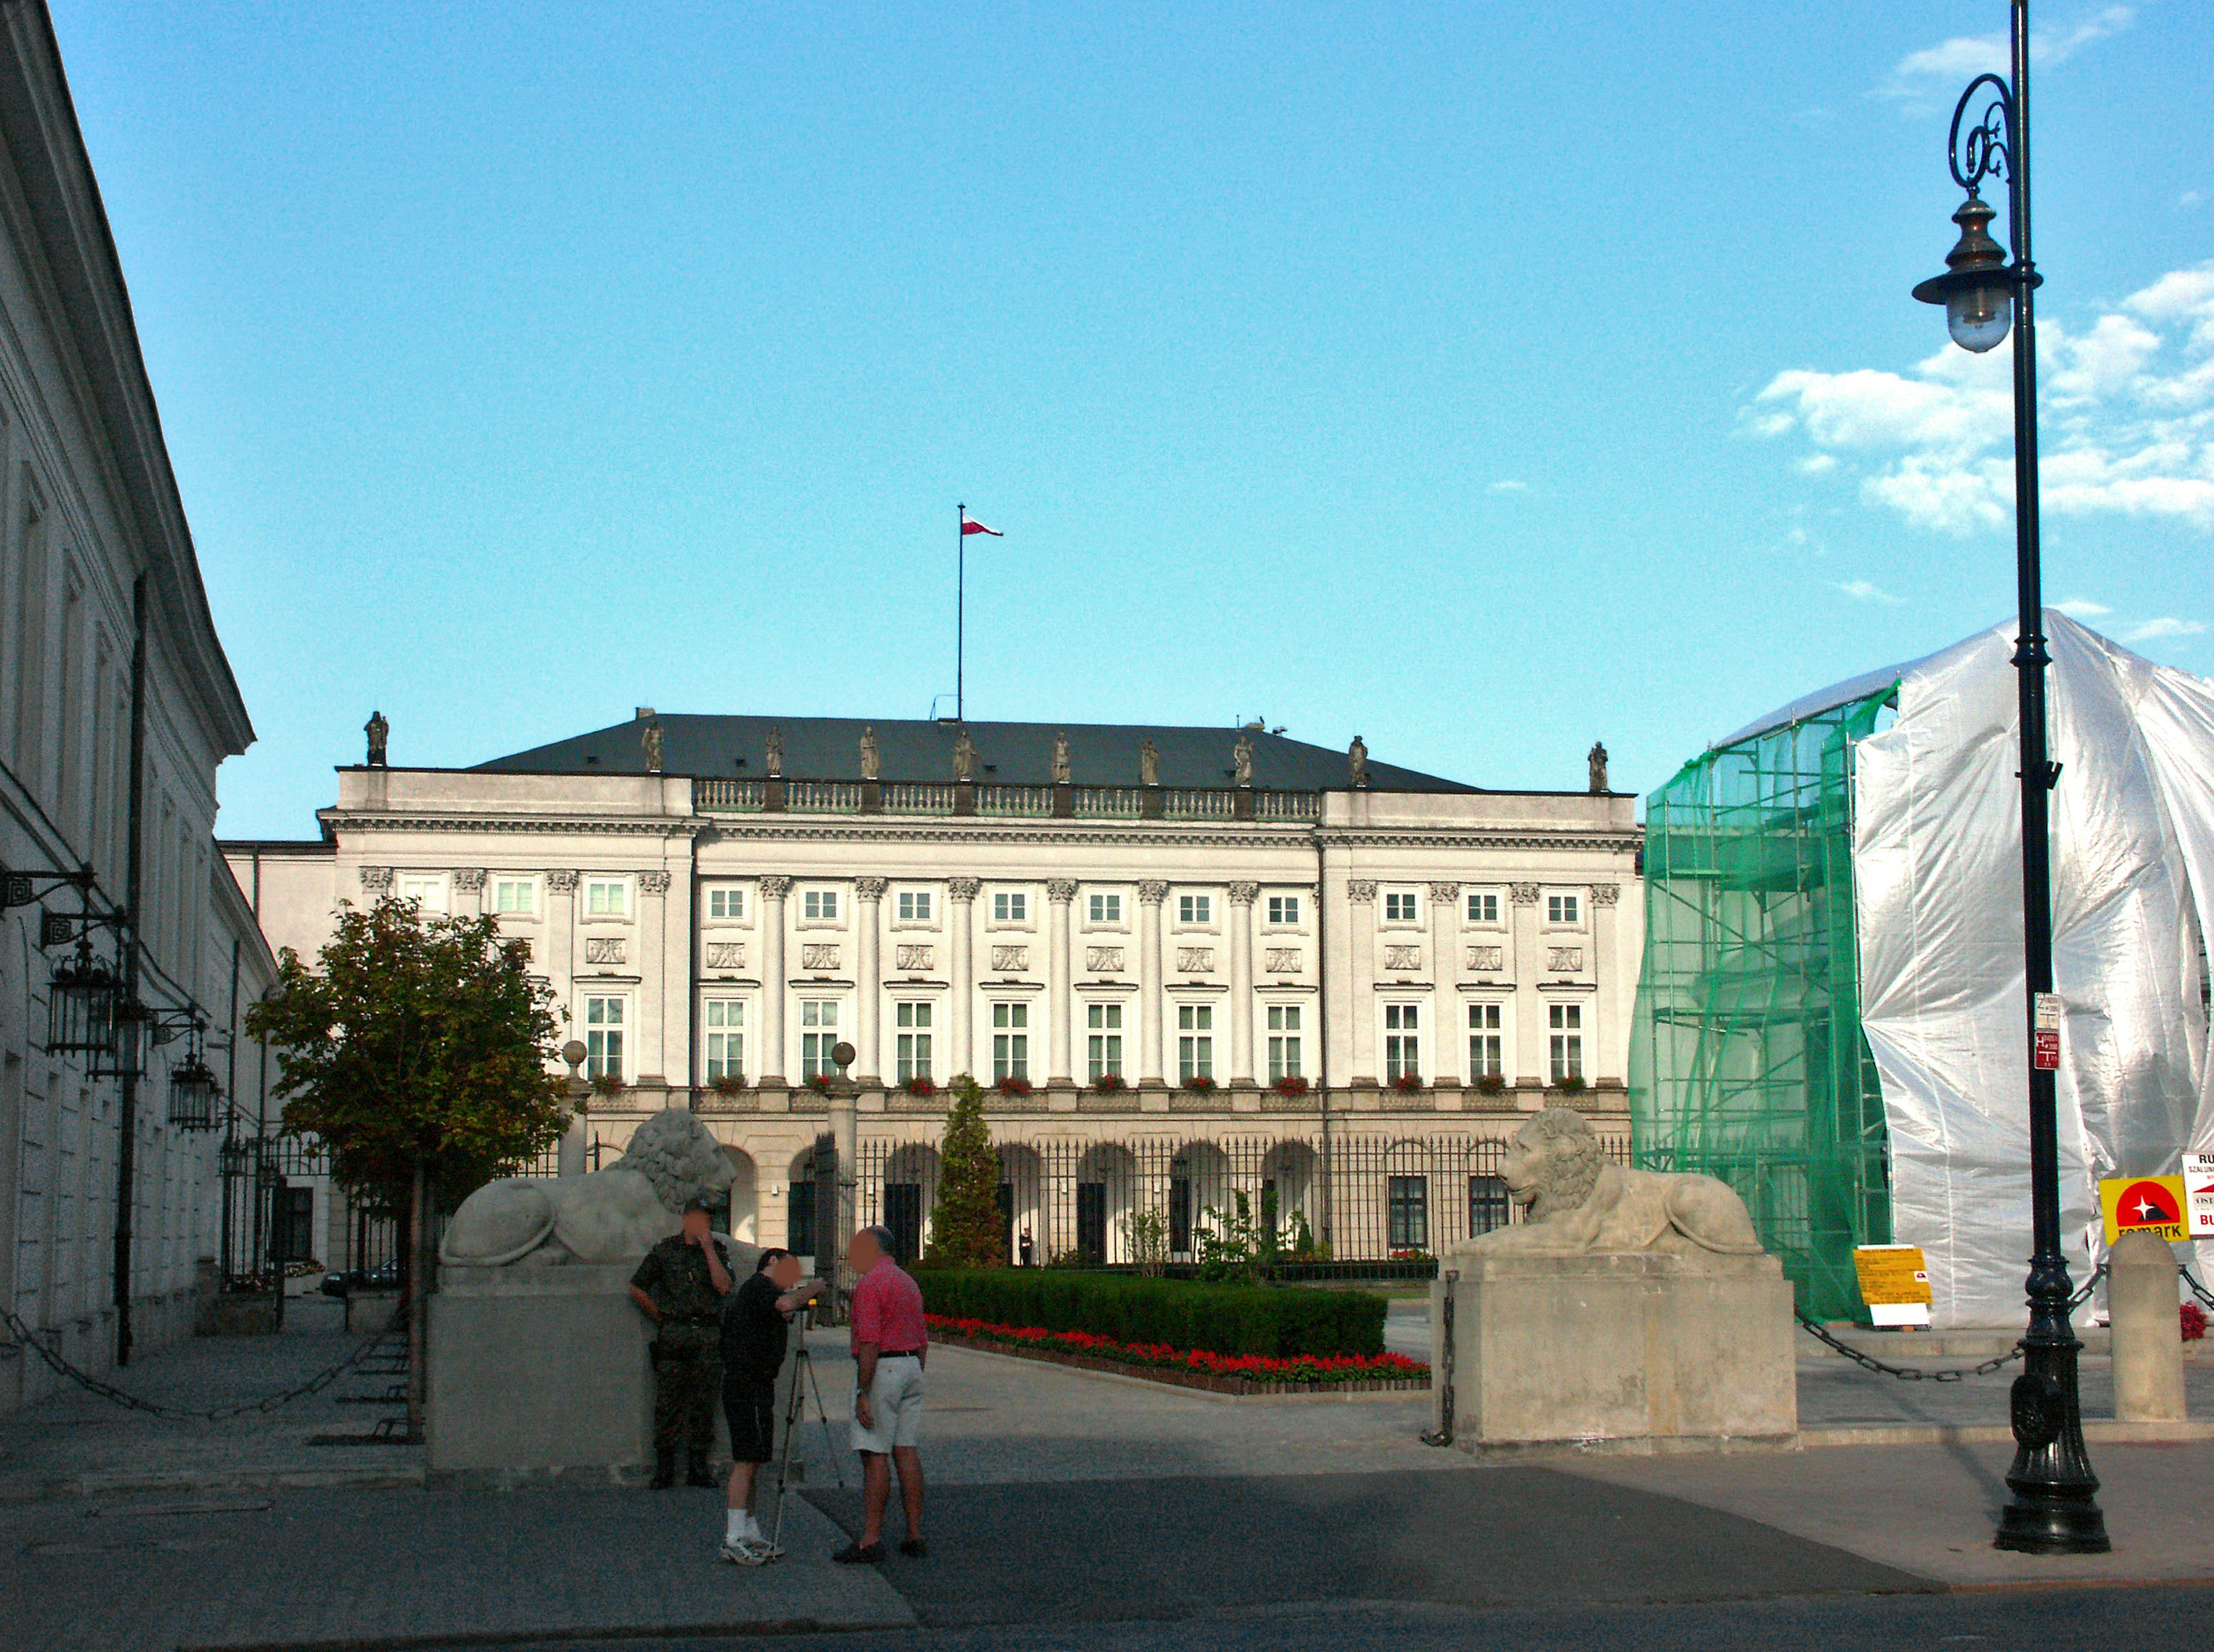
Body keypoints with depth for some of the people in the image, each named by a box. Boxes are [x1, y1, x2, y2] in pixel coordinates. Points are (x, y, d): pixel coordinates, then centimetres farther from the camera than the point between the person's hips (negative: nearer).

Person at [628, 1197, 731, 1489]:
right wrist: (661, 1318, 6)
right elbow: (637, 1289, 10)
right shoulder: (665, 1250, 6)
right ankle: (664, 1467, 2)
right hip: (673, 1336, -1)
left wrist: (708, 1247, -8)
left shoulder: (717, 1250, 9)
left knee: (704, 1404, 2)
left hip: (708, 1336, 1)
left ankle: (698, 1467, 9)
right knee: (668, 1403, -4)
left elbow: (724, 1286, -8)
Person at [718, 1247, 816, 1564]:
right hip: (749, 1384, -11)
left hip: (755, 1384, 11)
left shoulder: (755, 1288, 22)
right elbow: (784, 1304, -29)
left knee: (750, 1460, 13)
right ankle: (733, 1539, -12)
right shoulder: (759, 1285, -9)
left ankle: (750, 1534, 19)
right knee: (747, 1460, -11)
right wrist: (809, 1289, -13)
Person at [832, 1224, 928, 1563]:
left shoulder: (870, 1283, -11)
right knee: (906, 1450, 8)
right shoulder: (908, 1282, 17)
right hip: (912, 1367, 8)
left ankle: (871, 1540, -7)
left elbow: (870, 1343, -18)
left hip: (881, 1369, -8)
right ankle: (915, 1536, 7)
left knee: (875, 1455, -7)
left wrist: (863, 1393, -19)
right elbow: (923, 1341, 19)